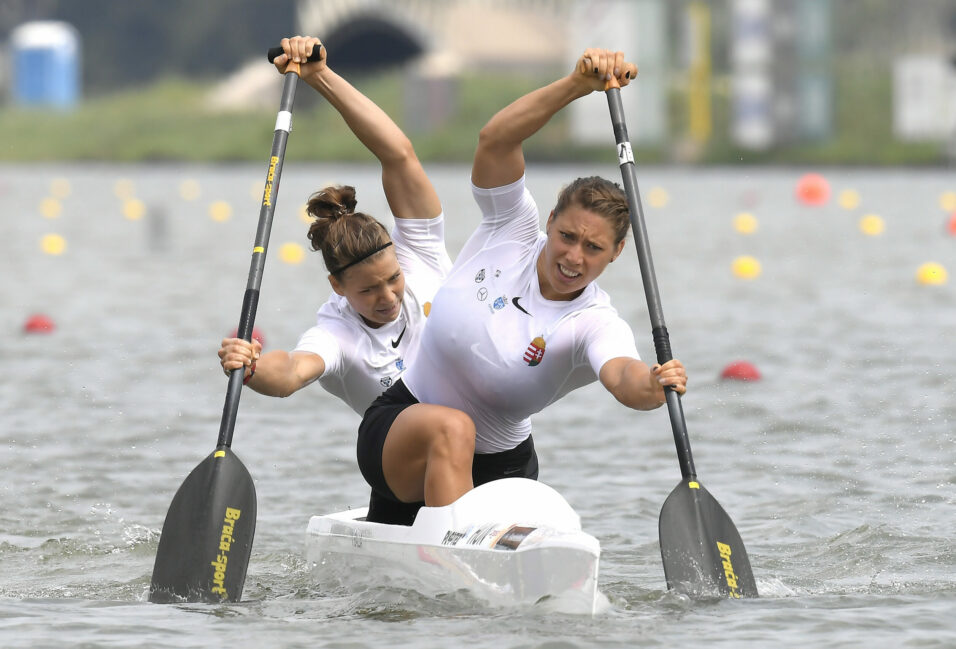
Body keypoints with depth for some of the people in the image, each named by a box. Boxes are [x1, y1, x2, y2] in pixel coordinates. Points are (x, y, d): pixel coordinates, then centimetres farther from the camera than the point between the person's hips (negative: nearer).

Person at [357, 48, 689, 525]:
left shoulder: (596, 325, -19)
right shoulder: (512, 232, -11)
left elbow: (621, 376, -43)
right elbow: (495, 140, -25)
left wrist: (652, 386, -69)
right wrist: (578, 84, -38)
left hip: (499, 467, 2)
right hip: (400, 425, -2)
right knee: (449, 428, -33)